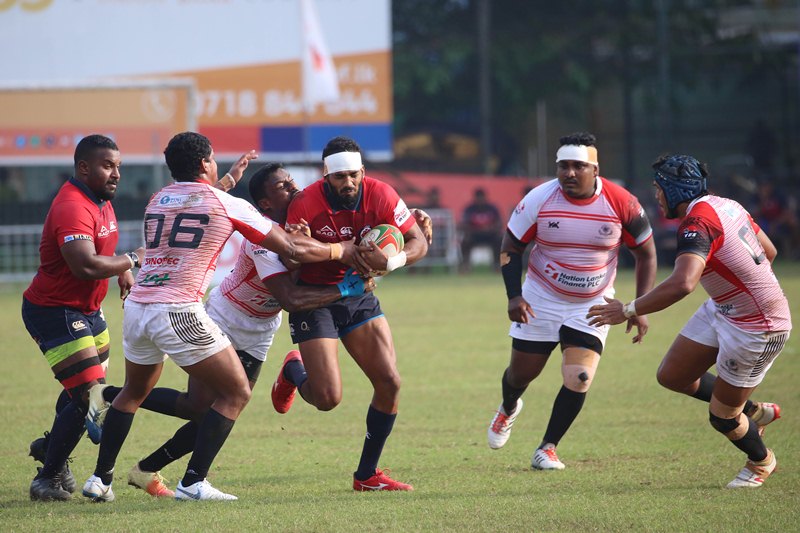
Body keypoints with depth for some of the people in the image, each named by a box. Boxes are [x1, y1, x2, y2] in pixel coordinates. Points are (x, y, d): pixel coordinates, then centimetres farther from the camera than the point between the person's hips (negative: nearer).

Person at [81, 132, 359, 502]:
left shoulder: (158, 200, 17)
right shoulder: (228, 205, 1)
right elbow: (294, 249, 6)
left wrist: (229, 179, 54)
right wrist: (341, 250, 21)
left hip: (137, 306, 6)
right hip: (180, 312, -6)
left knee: (134, 392, 28)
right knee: (236, 394, 6)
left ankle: (100, 478, 24)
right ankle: (193, 483, -2)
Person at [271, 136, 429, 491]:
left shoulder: (379, 195, -12)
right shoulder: (305, 205, -21)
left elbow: (418, 243, -7)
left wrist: (391, 262, -29)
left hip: (359, 295, 4)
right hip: (314, 298, -4)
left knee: (389, 383, -6)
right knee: (328, 399, -13)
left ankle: (367, 475, 10)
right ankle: (294, 371, 26)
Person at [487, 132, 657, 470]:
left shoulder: (621, 204, -16)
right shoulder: (539, 200, -16)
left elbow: (646, 253, -3)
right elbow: (511, 246, -3)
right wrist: (514, 296, -15)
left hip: (593, 306, -1)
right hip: (541, 301, 1)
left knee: (579, 379, -16)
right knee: (521, 374, 10)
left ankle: (547, 449, 2)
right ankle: (508, 410, 47)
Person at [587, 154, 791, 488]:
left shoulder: (697, 223, -28)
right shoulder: (726, 206, 0)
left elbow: (682, 284, -44)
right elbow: (769, 251, 13)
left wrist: (628, 311, -37)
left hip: (758, 329, -9)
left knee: (721, 417, 5)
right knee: (671, 375, 11)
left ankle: (761, 461, 35)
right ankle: (753, 411, 31)